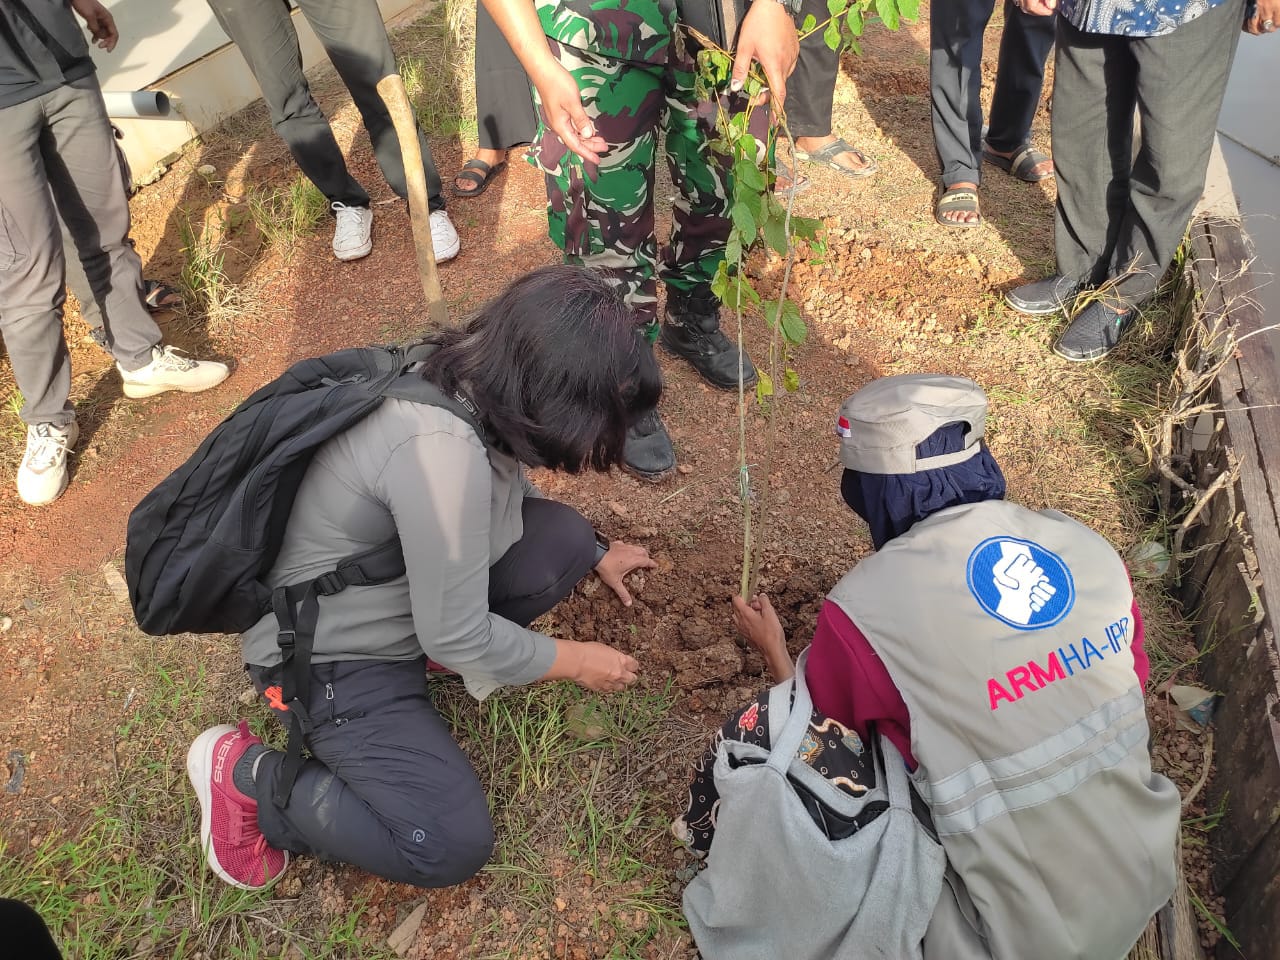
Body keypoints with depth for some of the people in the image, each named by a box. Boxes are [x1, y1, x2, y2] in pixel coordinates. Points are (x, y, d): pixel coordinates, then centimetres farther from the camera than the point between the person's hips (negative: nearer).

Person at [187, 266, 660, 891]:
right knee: (452, 846, -13)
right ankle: (246, 775, 2)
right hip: (330, 659, -8)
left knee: (562, 535, -8)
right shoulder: (441, 449, -37)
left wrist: (594, 552, 15)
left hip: (401, 589, 8)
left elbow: (510, 496, 13)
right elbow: (456, 641, -26)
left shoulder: (473, 385, -11)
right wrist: (575, 662, -11)